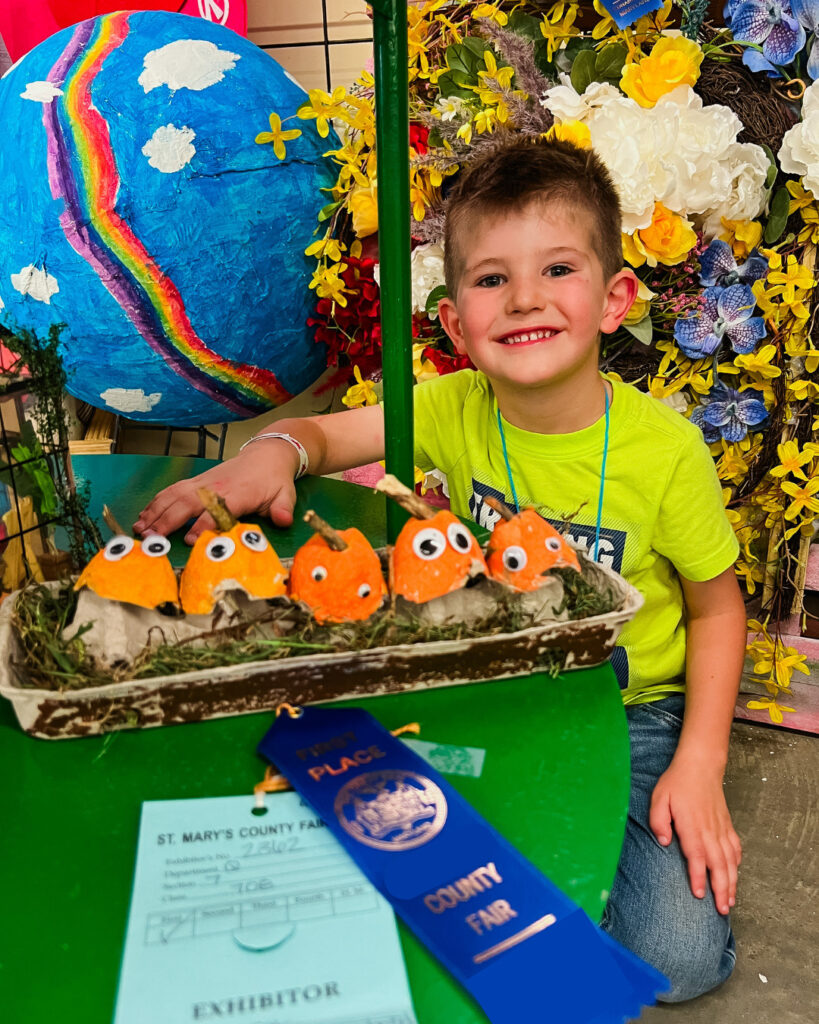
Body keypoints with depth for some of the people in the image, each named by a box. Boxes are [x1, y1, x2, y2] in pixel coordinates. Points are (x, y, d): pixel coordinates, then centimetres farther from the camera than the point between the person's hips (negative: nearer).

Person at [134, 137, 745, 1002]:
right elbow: (318, 432, -7)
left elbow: (717, 607, -6)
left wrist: (700, 765, -13)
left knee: (674, 959, -11)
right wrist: (271, 452, -32)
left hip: (634, 713, -2)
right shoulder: (454, 410, -13)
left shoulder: (665, 449, -18)